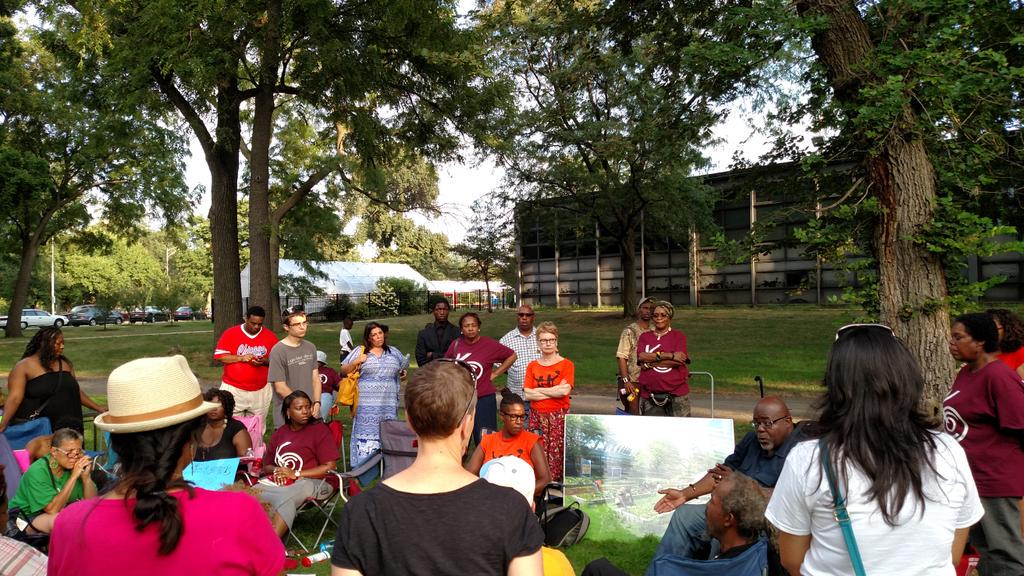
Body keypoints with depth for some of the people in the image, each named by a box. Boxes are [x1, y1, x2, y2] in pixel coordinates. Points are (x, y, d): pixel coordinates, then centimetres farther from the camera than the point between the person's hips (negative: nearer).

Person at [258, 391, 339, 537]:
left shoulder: (319, 429, 5)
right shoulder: (279, 433, 21)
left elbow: (330, 467, -4)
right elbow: (267, 466, 26)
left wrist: (295, 474, -10)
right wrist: (276, 470, 0)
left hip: (311, 482, -5)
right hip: (279, 482, 5)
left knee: (284, 499, -37)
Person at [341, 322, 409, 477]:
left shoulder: (394, 352, 15)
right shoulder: (359, 352, 5)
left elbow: (404, 367, 30)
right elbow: (344, 371, 5)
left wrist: (403, 373, 13)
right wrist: (356, 362, -9)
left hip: (389, 405, 3)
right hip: (366, 405, -3)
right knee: (366, 436, -5)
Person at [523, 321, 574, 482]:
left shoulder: (566, 365, 1)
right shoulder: (532, 366, 10)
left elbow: (564, 391, -13)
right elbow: (528, 395, 0)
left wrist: (539, 390, -4)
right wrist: (554, 391, -8)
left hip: (558, 416, -3)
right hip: (537, 416, 3)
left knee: (556, 455, -6)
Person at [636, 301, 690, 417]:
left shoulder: (679, 336, 6)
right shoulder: (644, 337, 13)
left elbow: (680, 361, -9)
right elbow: (641, 356, -6)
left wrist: (651, 362, -9)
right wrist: (670, 355, -12)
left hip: (676, 393, -2)